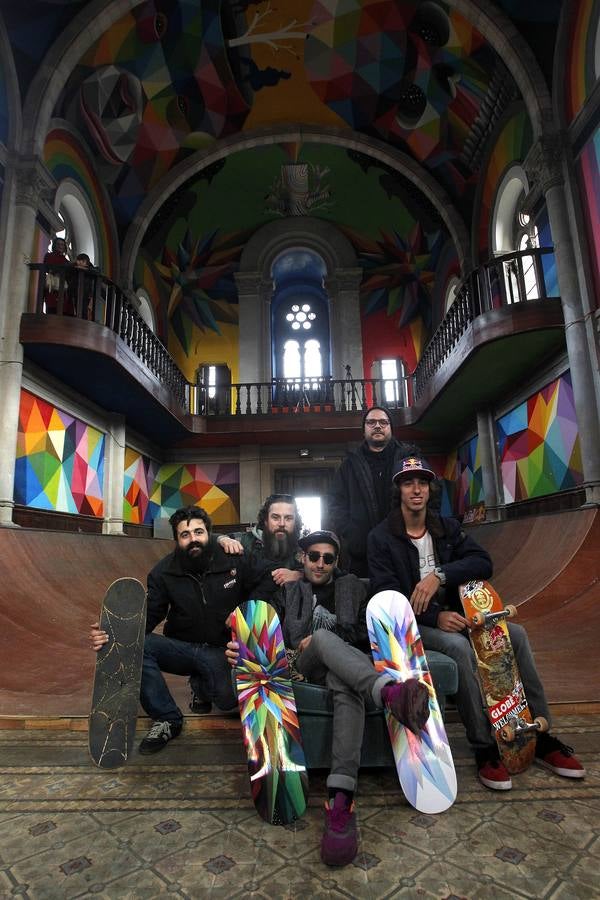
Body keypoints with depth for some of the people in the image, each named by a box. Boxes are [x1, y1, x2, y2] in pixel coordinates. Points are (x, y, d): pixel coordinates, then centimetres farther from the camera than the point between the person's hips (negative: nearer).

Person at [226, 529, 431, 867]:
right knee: (324, 636, -37)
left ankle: (341, 798, -51)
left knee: (348, 687, -38)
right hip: (304, 665, -1)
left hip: (345, 663, 1)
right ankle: (391, 692, -62)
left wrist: (324, 639, -5)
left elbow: (366, 631, 9)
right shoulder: (288, 591, 22)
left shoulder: (353, 587, 21)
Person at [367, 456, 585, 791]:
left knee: (516, 634, -15)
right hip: (413, 624, -5)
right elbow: (386, 594, -13)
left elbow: (482, 562, -6)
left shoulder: (447, 527, 8)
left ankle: (542, 736, -4)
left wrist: (440, 575, -24)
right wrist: (435, 617, -24)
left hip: (453, 613, 5)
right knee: (459, 646, -33)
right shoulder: (381, 537, -5)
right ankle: (485, 747, -19)